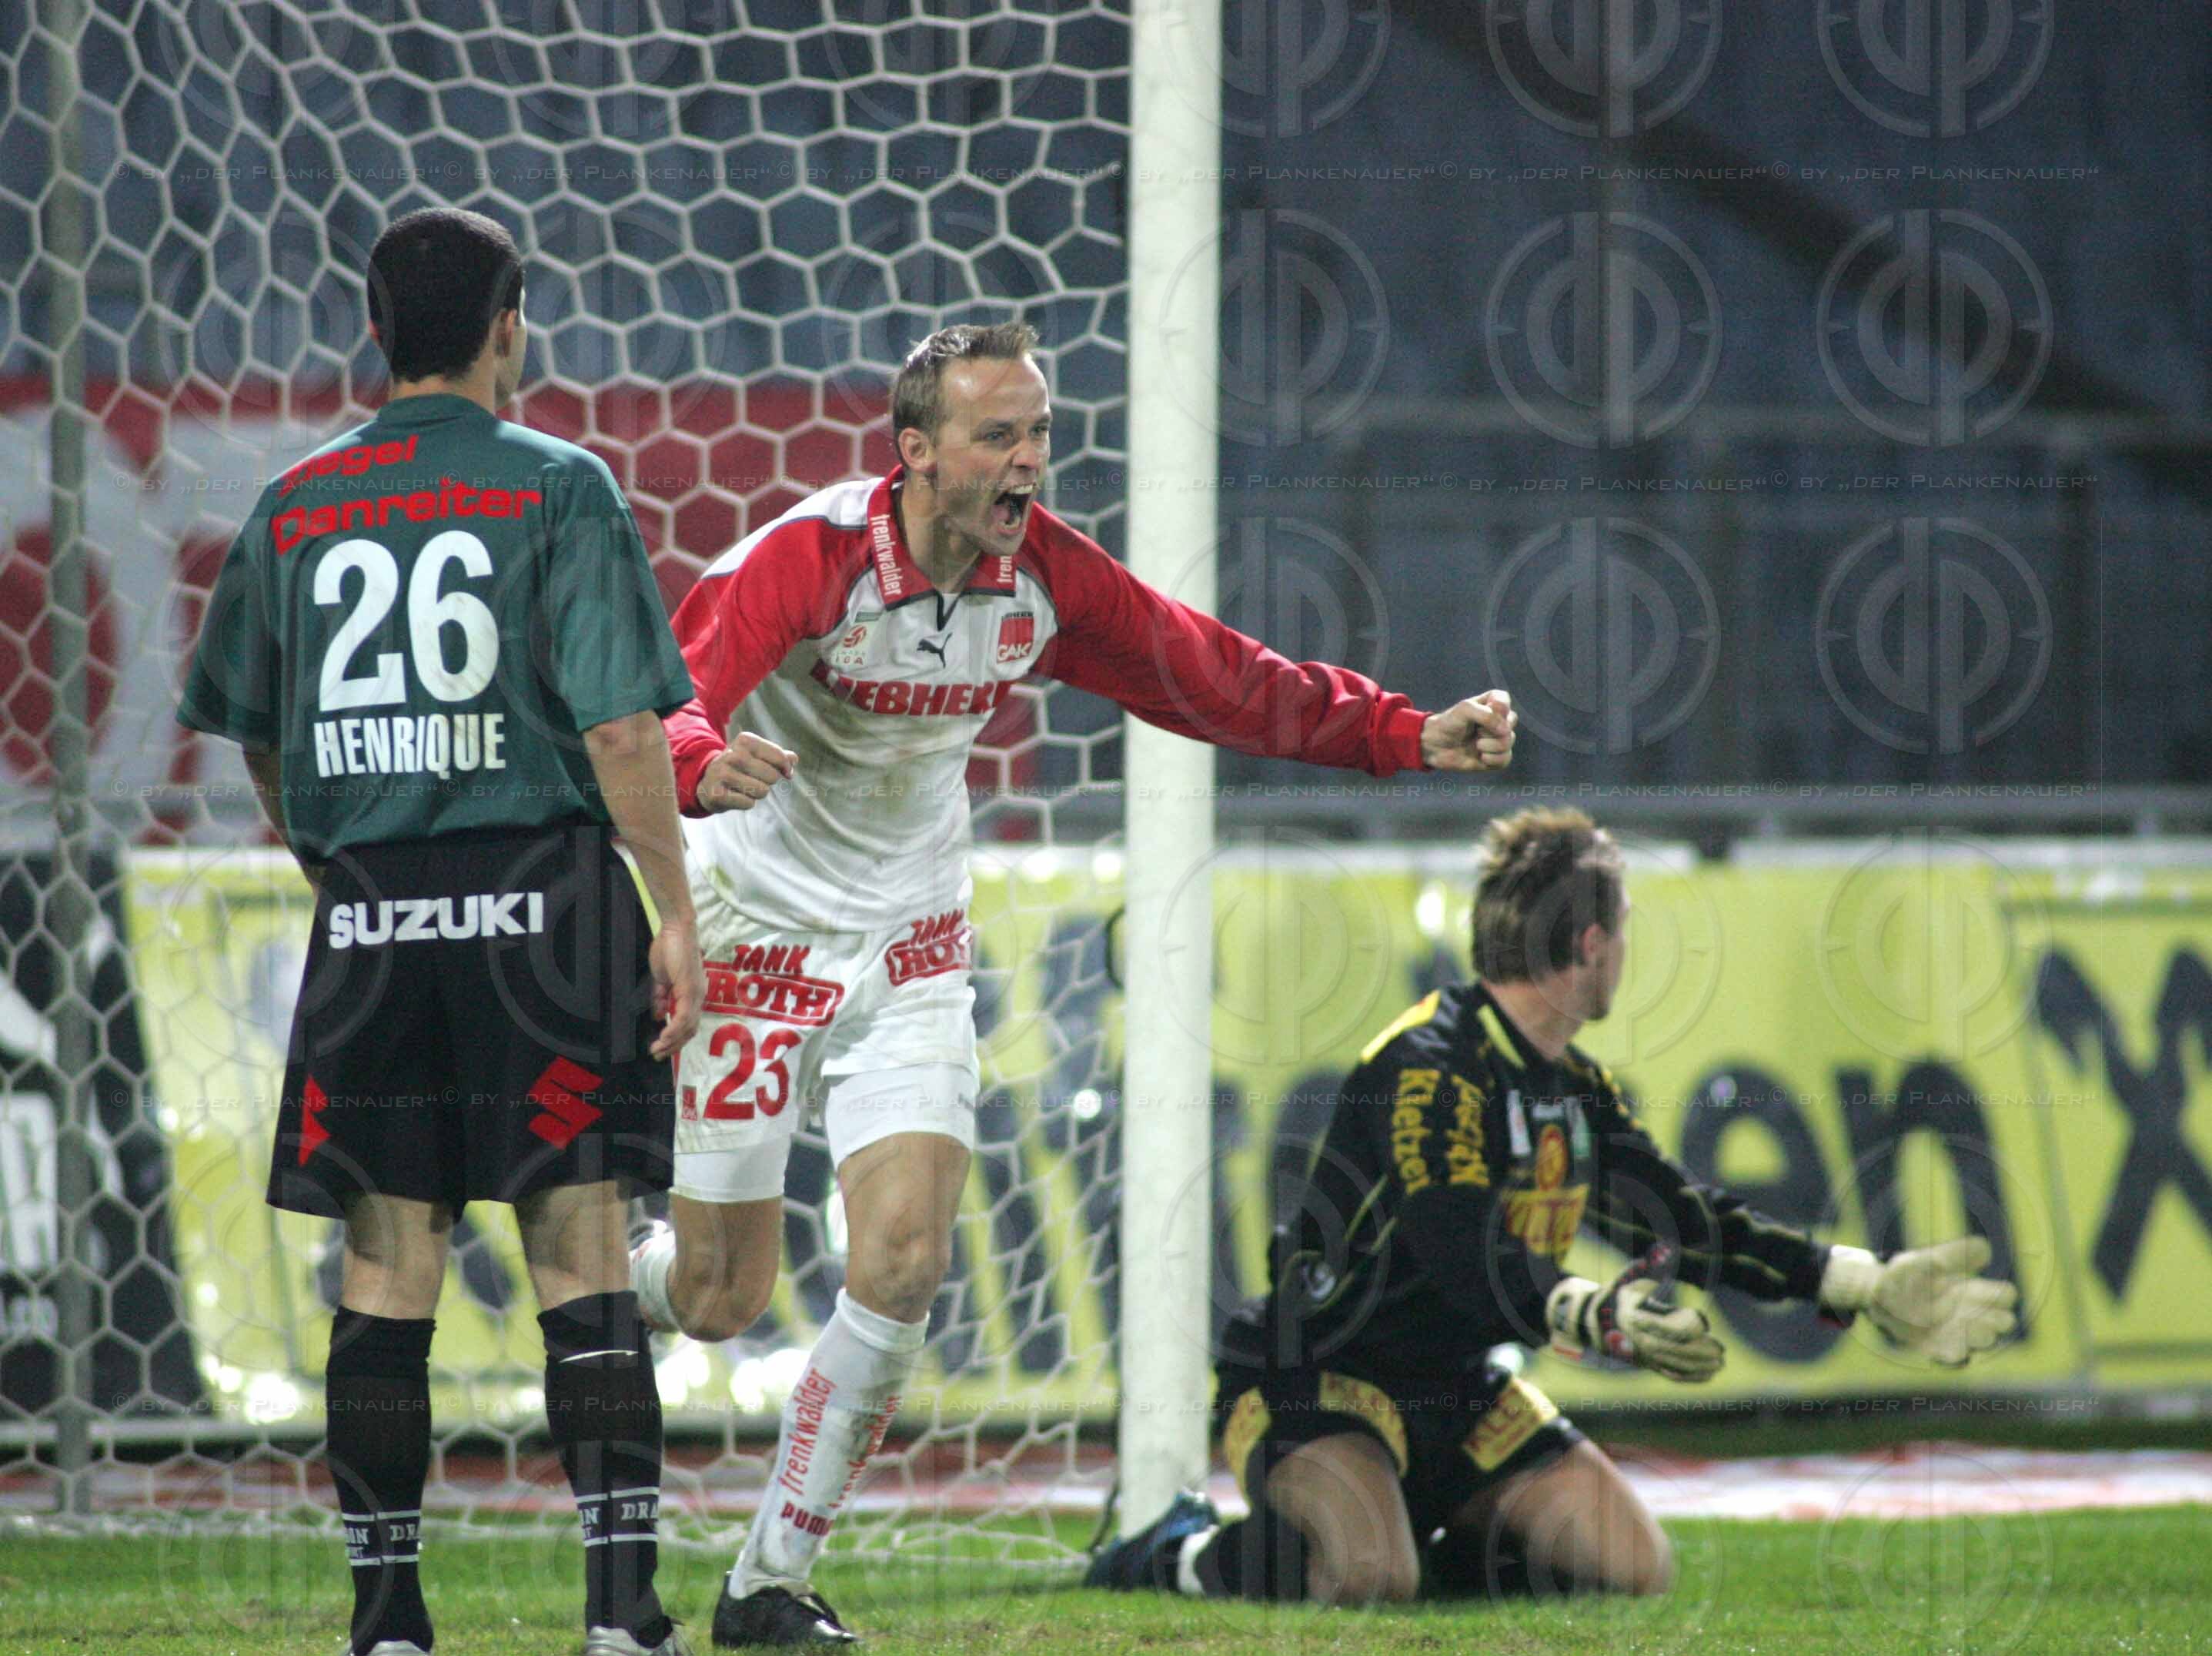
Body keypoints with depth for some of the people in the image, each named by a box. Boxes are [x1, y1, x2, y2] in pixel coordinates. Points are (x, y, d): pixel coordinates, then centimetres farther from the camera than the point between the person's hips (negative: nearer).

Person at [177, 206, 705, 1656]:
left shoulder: (296, 508, 9)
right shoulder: (557, 489, -3)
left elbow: (252, 734, 16)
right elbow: (621, 724, -10)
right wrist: (675, 913, -6)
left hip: (366, 921, 3)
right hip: (538, 891, -3)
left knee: (387, 1265, 6)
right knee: (583, 1253, -1)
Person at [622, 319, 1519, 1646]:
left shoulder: (1043, 574, -7)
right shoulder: (810, 556, -22)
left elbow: (1212, 678, 3)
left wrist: (1413, 736, -4)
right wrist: (709, 763, -58)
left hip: (912, 951, 4)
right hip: (755, 933, -4)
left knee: (904, 1262, -12)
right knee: (720, 1297, -1)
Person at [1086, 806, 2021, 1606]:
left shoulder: (1575, 1088, 8)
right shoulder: (1427, 1069, -22)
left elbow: (1685, 1223, 16)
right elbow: (1466, 1258, -34)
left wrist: (1872, 1290, 10)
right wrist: (1601, 1317, -51)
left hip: (1456, 1390, 8)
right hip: (1313, 1384, -8)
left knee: (1634, 1568, -4)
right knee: (1369, 1580, -34)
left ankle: (1440, 1549, 16)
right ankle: (1184, 1555, -4)